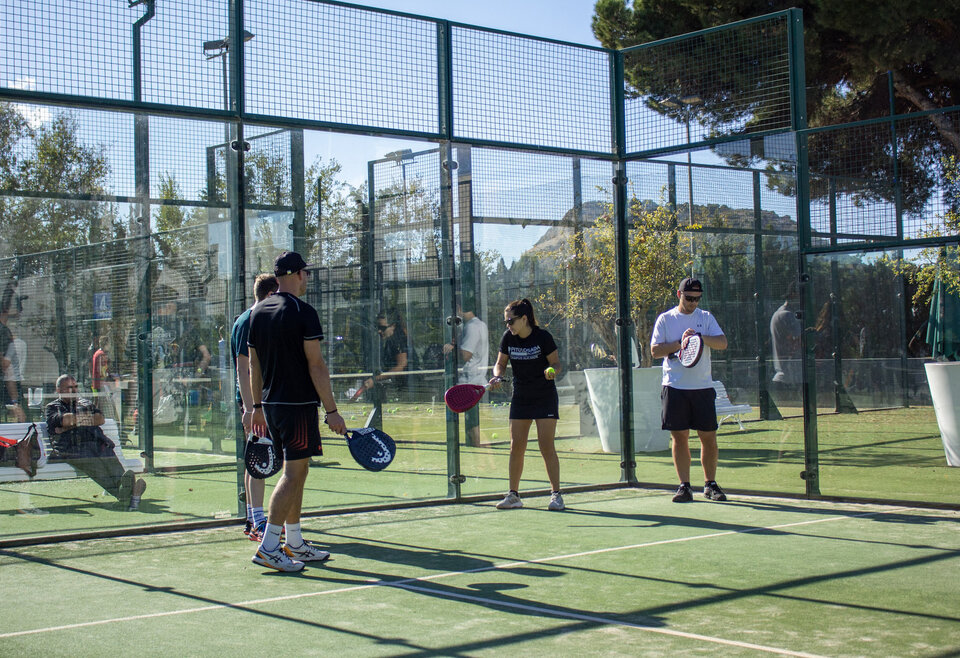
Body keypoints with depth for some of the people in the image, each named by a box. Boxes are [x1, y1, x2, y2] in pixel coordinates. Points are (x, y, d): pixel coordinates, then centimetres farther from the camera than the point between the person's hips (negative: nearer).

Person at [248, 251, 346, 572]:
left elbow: (254, 365, 14)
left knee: (298, 470, 15)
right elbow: (316, 365, -14)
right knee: (293, 473, -6)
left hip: (271, 404, 8)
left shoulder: (258, 312, 11)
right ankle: (268, 547, -9)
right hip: (298, 404, -8)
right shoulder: (303, 312, -11)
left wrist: (258, 406, 20)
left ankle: (294, 543, 20)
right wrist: (331, 410, -12)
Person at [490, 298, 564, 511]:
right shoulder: (508, 338, -3)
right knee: (516, 447, 3)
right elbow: (500, 363, 7)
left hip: (545, 398, -4)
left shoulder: (542, 337, -14)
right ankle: (513, 495, 12)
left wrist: (552, 371, -30)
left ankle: (556, 494, -1)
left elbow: (556, 363, -8)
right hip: (520, 399, 4)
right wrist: (497, 376, -14)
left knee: (546, 446, -9)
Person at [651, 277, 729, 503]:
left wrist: (700, 338, -19)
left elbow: (723, 343, -4)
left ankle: (710, 484, 12)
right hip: (675, 387, -1)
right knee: (679, 437, 0)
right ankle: (685, 486, 6)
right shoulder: (665, 319, 6)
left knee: (708, 437, 1)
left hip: (703, 387, 1)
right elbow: (655, 350, -2)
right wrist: (680, 343, -13)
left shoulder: (706, 317, 9)